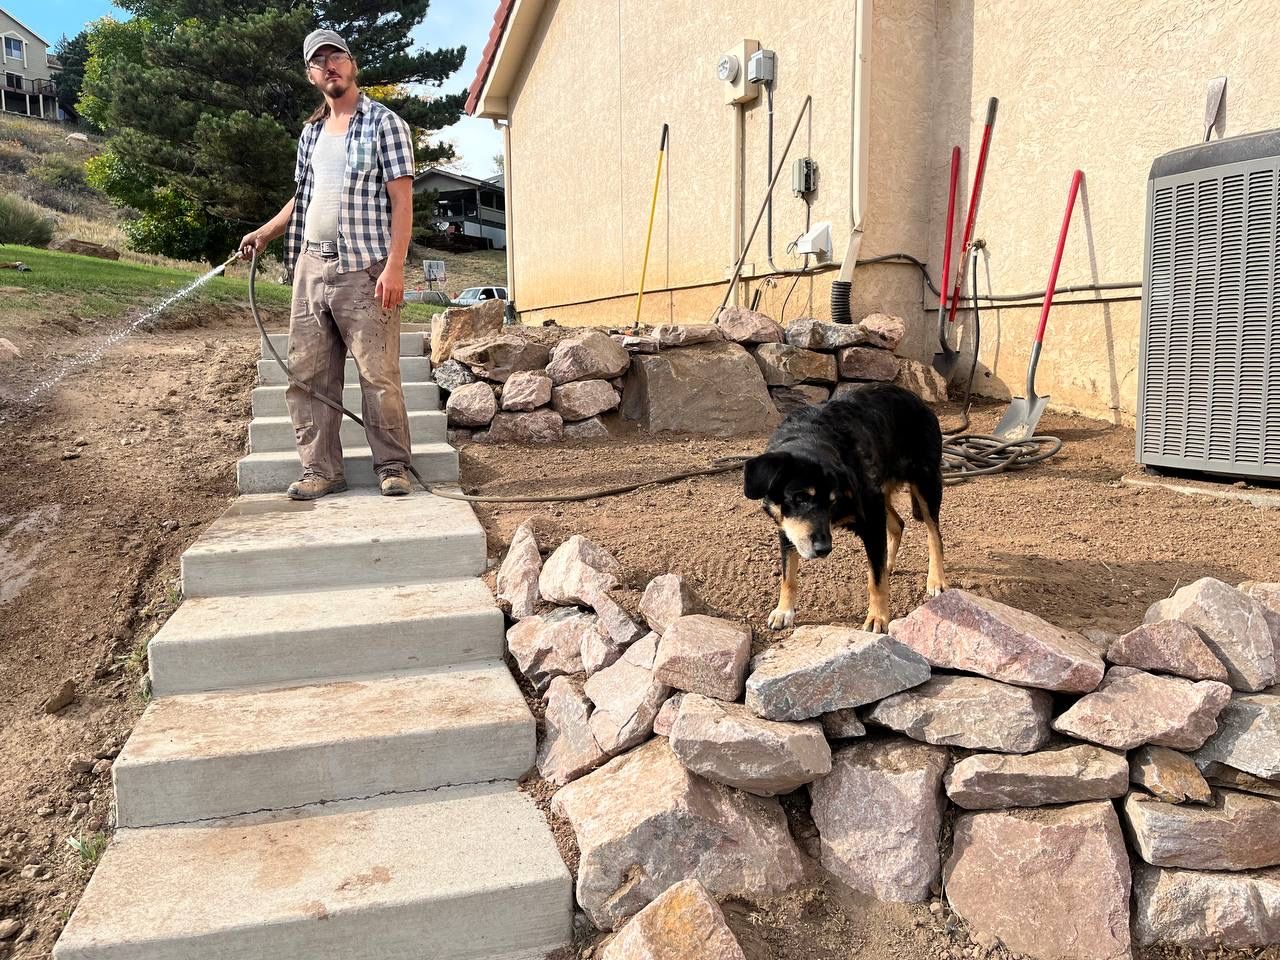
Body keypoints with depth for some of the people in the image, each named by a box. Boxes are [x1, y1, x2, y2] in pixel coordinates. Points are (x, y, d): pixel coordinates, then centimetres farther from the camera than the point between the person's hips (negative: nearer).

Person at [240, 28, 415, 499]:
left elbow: (401, 200, -7)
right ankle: (321, 471, 9)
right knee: (308, 373, 3)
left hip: (364, 268, -6)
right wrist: (265, 232, 18)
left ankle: (393, 467, 4)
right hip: (310, 266, 6)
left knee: (378, 374, -7)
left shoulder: (384, 123, 1)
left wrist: (394, 266, -17)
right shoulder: (310, 133, 19)